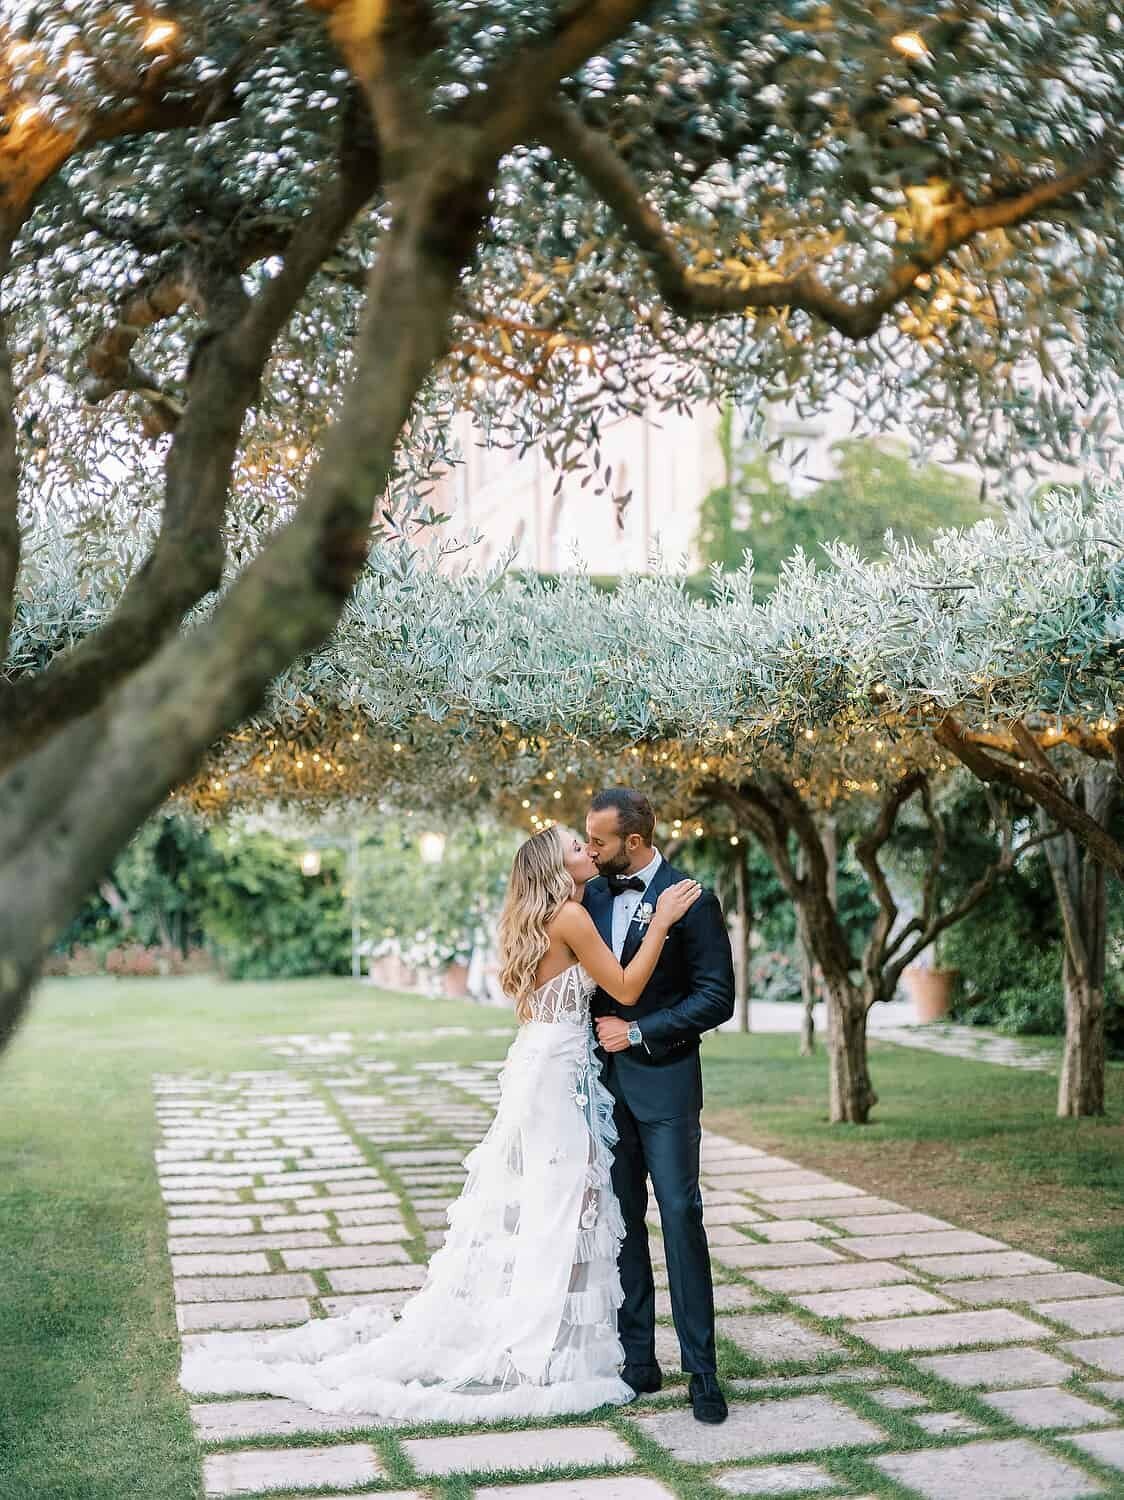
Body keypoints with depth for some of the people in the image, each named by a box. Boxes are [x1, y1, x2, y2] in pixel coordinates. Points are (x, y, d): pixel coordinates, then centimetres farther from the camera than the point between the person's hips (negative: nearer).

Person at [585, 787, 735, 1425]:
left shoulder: (690, 899, -10)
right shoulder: (593, 894, 8)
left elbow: (717, 996, -12)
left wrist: (639, 1031, -14)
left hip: (663, 1079, -6)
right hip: (606, 1078, 6)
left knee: (681, 1216, -5)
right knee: (621, 1218, 9)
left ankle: (702, 1368, 2)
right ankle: (638, 1358, 18)